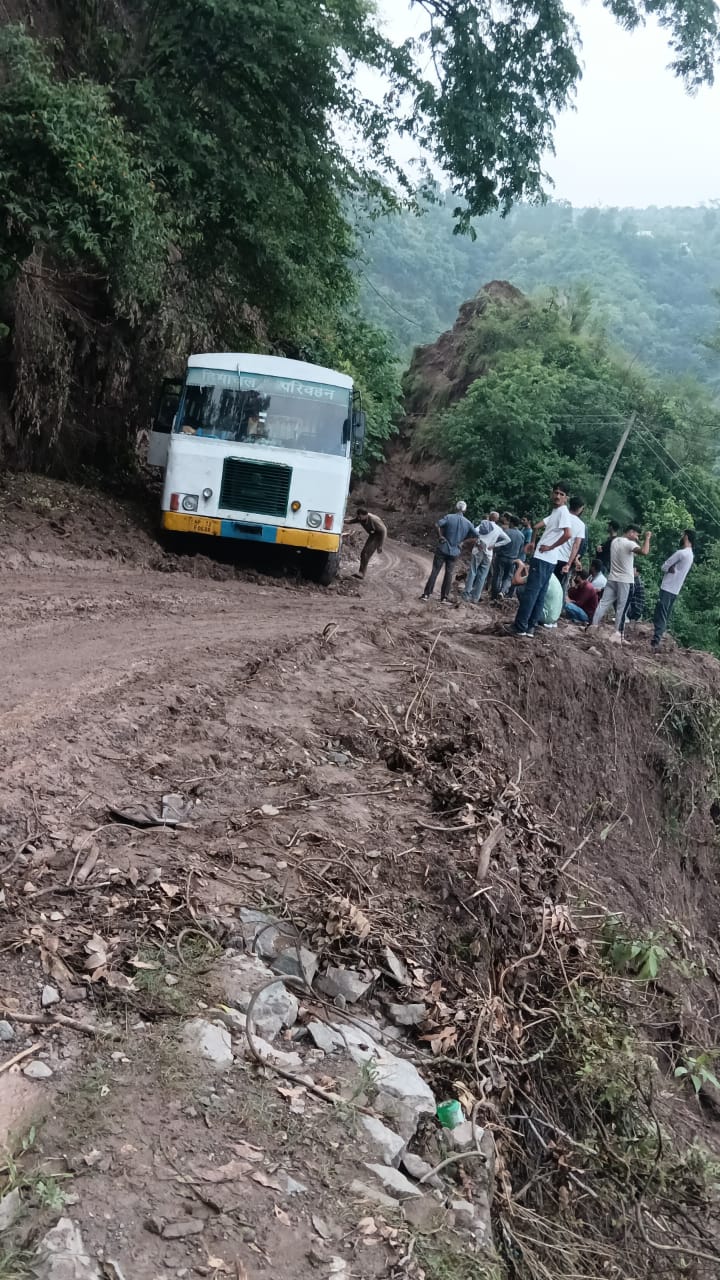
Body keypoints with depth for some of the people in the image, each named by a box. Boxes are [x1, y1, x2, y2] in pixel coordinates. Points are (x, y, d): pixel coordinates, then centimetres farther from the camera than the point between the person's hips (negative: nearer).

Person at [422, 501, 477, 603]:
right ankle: (444, 597, 8)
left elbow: (437, 525, -22)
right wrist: (463, 541, 5)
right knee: (449, 574, 9)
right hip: (454, 552, 2)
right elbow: (476, 535, 2)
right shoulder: (467, 523, 1)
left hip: (443, 548, -2)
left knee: (435, 571, 3)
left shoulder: (449, 517, -7)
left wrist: (440, 536, -10)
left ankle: (427, 594, 2)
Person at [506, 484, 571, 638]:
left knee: (531, 591, -9)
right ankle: (530, 627, 10)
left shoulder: (563, 511, -11)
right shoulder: (555, 511, 18)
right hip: (547, 559, 10)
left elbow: (567, 534, -24)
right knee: (539, 593, 8)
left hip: (543, 558, -10)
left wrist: (550, 547, -16)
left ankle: (520, 627, -8)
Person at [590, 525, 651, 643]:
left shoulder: (615, 541, 11)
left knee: (604, 603, 4)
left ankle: (593, 626, -2)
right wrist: (647, 538, -16)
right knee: (621, 607, -2)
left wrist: (636, 541, 23)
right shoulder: (630, 543, -14)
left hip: (612, 578, 6)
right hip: (625, 580, -6)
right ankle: (617, 633, -2)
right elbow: (644, 552, -30)